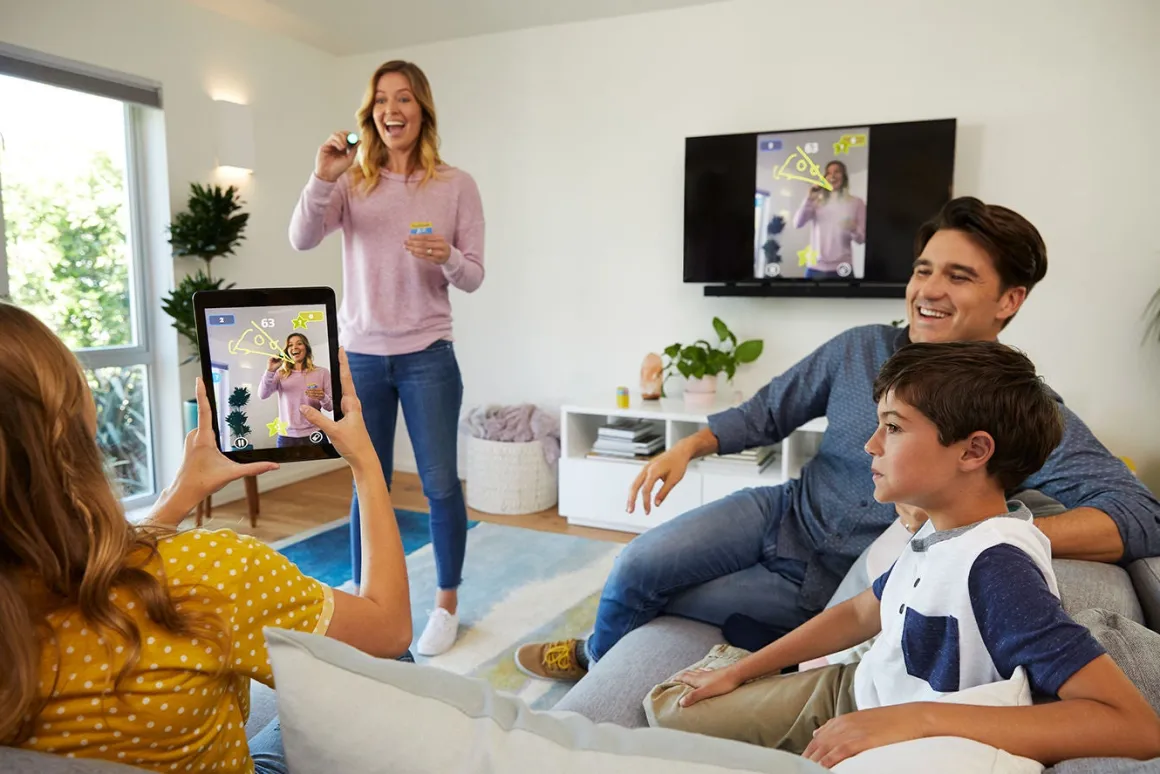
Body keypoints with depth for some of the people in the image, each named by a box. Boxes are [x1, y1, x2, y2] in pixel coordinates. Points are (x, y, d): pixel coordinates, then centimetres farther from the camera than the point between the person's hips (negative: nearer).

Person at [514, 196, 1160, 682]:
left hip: (834, 582, -3)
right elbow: (769, 412, 4)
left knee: (652, 601, -8)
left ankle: (601, 658, 32)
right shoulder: (859, 350, -7)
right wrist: (687, 447, -11)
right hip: (785, 512, 3)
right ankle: (598, 656, 25)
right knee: (639, 567, -12)